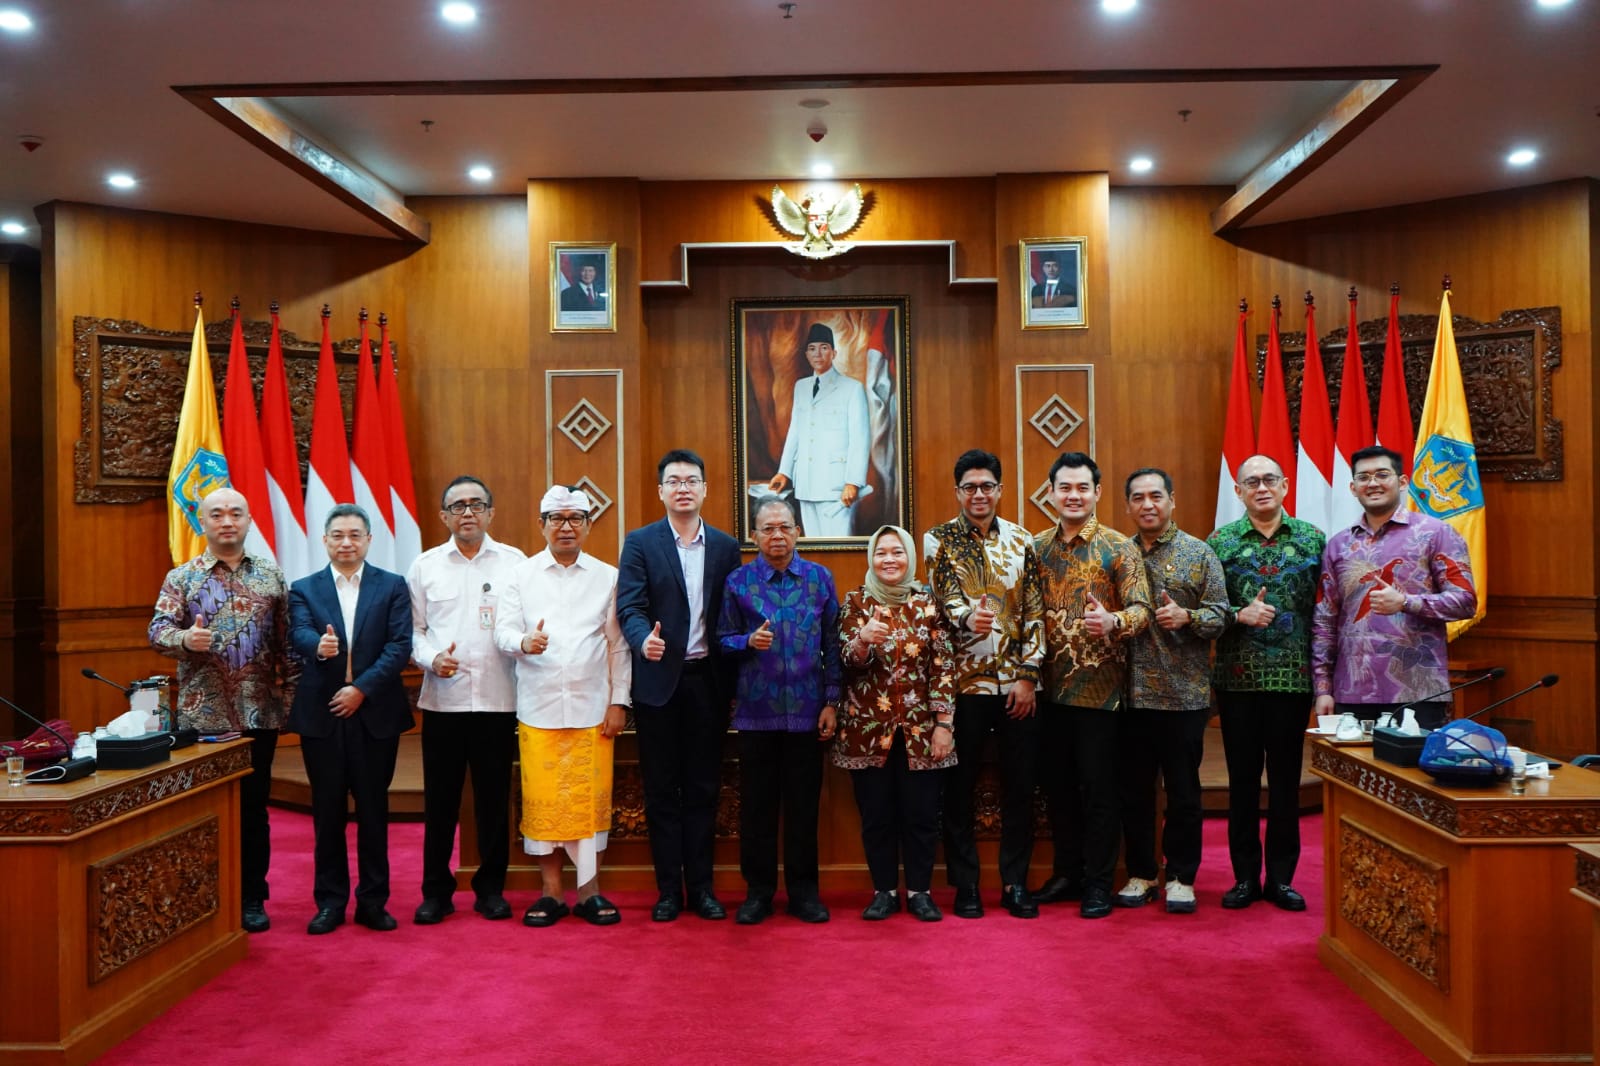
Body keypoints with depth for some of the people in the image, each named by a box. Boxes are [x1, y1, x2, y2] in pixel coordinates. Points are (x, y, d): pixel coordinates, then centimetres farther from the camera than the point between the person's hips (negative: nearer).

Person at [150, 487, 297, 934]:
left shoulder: (271, 576, 7)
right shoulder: (181, 578, 3)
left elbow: (286, 641, 7)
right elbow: (158, 630, -6)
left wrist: (290, 692, 1)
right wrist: (185, 638, -28)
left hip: (258, 714, 1)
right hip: (201, 715, -1)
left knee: (253, 808, 8)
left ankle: (252, 898, 20)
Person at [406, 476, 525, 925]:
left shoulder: (514, 561, 4)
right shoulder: (425, 565, 8)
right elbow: (413, 628, 8)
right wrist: (431, 657, -9)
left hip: (498, 699, 0)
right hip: (442, 698, 1)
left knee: (494, 798, 7)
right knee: (439, 799, 6)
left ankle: (491, 888, 21)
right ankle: (436, 891, 19)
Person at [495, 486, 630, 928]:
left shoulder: (607, 577, 7)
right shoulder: (522, 574, 7)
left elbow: (618, 645, 7)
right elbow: (503, 630, 1)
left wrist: (618, 701, 2)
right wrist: (524, 642, -22)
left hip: (592, 708, 0)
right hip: (538, 707, 0)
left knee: (592, 798, 1)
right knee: (542, 799, 1)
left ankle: (590, 890, 13)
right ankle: (550, 891, 14)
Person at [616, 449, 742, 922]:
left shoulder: (726, 546, 7)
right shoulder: (640, 543, 0)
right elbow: (629, 607, -10)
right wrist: (644, 639, -31)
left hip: (707, 681, 2)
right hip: (659, 680, -1)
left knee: (703, 789, 9)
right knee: (661, 791, 7)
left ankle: (701, 887, 19)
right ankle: (669, 890, 17)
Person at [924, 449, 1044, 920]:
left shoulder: (1021, 540, 8)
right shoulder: (939, 541, 1)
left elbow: (1035, 613, 5)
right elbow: (942, 600, -11)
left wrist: (1027, 675, -2)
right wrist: (966, 619, -34)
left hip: (1017, 684, 2)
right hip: (964, 682, -2)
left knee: (1020, 786, 7)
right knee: (960, 787, 4)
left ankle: (1016, 882, 20)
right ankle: (965, 885, 17)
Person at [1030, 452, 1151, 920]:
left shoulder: (1118, 547, -5)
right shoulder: (1036, 547, 8)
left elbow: (1141, 608, -12)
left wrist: (1113, 621, -33)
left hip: (1099, 686, -4)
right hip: (1050, 687, 4)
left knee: (1099, 787, 3)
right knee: (1057, 784, 12)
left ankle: (1098, 882, 16)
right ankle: (1067, 870, 28)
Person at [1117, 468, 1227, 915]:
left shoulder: (1199, 554, 2)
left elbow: (1220, 615, -2)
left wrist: (1186, 617, -20)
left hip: (1183, 693, -2)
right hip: (1130, 693, 3)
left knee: (1183, 790, 5)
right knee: (1134, 789, 9)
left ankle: (1181, 877, 19)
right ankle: (1140, 873, 22)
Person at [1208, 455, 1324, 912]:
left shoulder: (1312, 539, 5)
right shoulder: (1220, 542, 3)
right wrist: (1240, 614, -17)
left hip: (1293, 677, 0)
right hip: (1237, 678, 0)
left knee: (1286, 779, 7)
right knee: (1242, 777, 7)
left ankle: (1281, 877, 19)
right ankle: (1245, 876, 17)